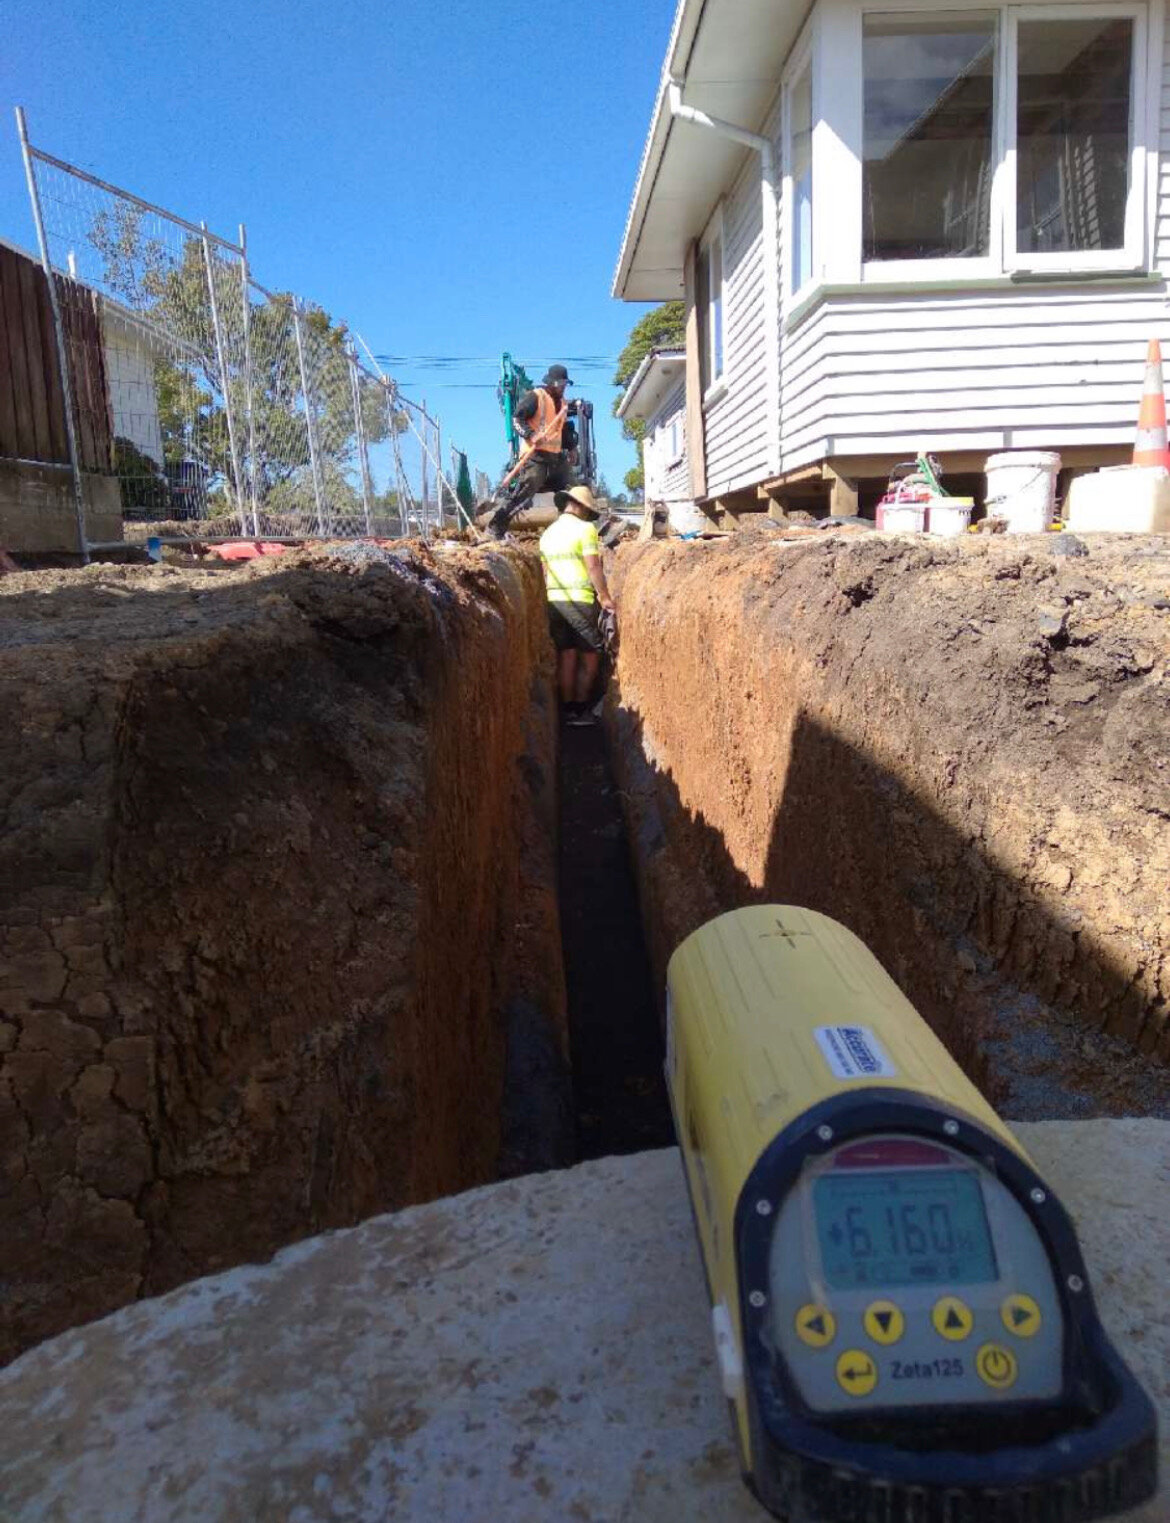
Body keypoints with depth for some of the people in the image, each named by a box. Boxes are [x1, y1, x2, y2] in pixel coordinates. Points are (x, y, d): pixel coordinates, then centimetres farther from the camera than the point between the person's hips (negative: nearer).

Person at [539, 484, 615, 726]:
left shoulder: (548, 533, 16)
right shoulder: (585, 528, -5)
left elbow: (545, 572, 17)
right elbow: (593, 567, -12)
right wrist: (605, 597, -9)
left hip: (554, 600, 7)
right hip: (580, 599, -7)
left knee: (565, 656, 9)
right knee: (589, 654, 2)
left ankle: (567, 709, 10)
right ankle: (581, 709, 1)